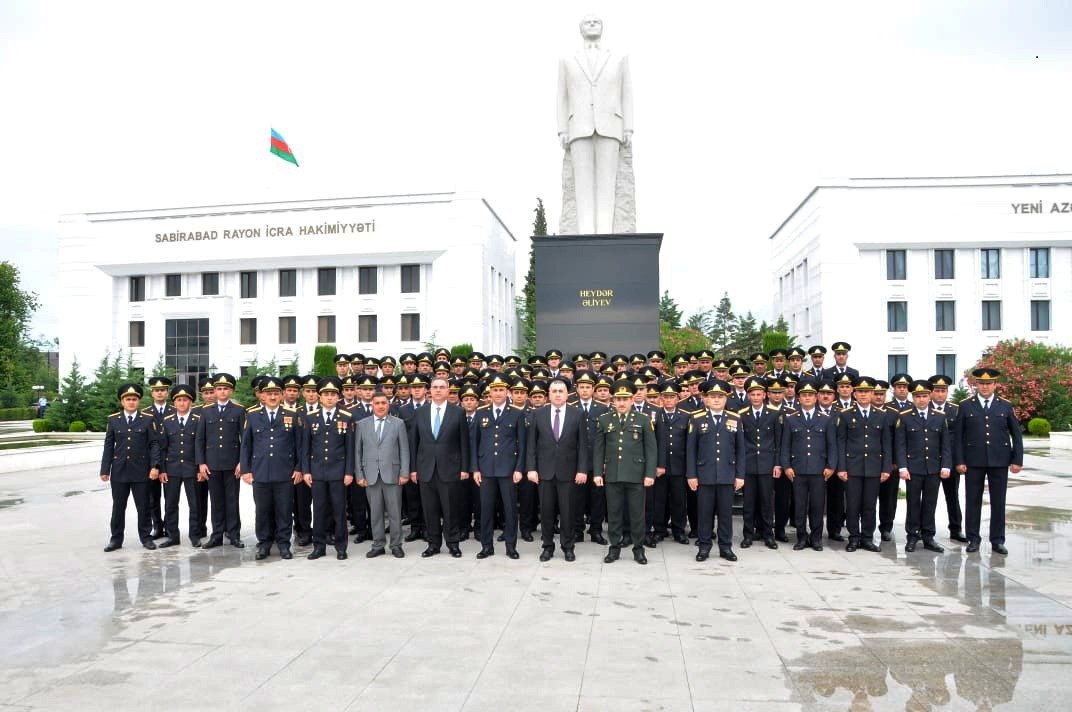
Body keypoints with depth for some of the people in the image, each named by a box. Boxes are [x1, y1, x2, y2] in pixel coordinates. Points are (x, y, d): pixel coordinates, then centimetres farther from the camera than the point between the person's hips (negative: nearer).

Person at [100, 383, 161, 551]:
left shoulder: (147, 420, 1)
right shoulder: (113, 420, 6)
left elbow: (154, 444, -1)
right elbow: (108, 446, 6)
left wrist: (154, 466, -11)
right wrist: (105, 470, 2)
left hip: (141, 471, -1)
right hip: (119, 471, 1)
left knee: (143, 506, 5)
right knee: (118, 507, 8)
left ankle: (146, 537, 16)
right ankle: (116, 539, 18)